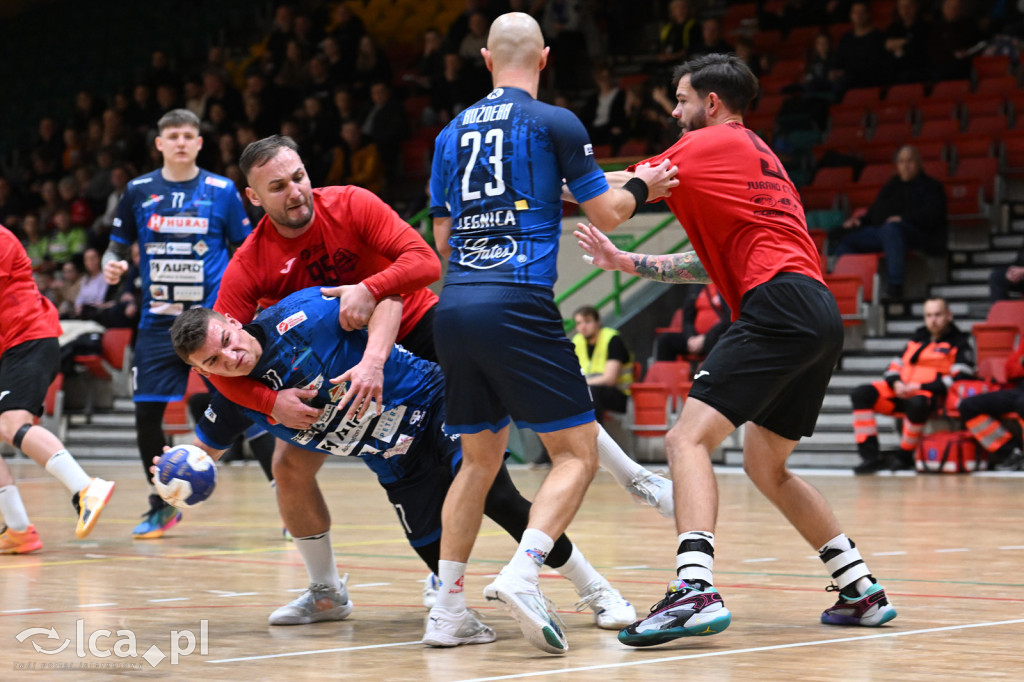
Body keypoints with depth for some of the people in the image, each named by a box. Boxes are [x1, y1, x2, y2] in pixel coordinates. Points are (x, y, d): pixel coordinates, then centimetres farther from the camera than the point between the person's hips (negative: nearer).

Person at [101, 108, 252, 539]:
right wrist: (111, 265, -7)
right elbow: (118, 247, 13)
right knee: (147, 413, 1)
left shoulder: (222, 191, 1)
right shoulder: (139, 191, 5)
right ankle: (162, 506, 21)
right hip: (159, 322, 3)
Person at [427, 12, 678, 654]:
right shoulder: (555, 123, 1)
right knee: (578, 452, 1)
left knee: (480, 459, 18)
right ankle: (522, 574, -20)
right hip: (518, 305, -6)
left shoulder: (453, 133, 16)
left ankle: (448, 606, 13)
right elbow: (606, 213, 6)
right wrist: (642, 186, 26)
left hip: (455, 305, 6)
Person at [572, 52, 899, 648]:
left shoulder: (713, 144, 3)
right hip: (820, 315, 9)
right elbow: (716, 264, 30)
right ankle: (864, 592, 22)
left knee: (688, 439, -15)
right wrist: (624, 261, 29)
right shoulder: (756, 154, 30)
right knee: (767, 467, 21)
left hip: (778, 307, -9)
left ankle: (695, 591, -32)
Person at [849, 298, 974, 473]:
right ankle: (870, 456, -25)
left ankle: (905, 457, -23)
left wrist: (920, 387, -16)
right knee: (860, 394, -17)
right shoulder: (917, 339, 26)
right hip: (902, 391, 6)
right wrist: (896, 383, -4)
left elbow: (959, 378, -8)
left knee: (916, 403, -43)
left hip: (931, 395, -6)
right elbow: (896, 365, 22)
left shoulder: (959, 344, 6)